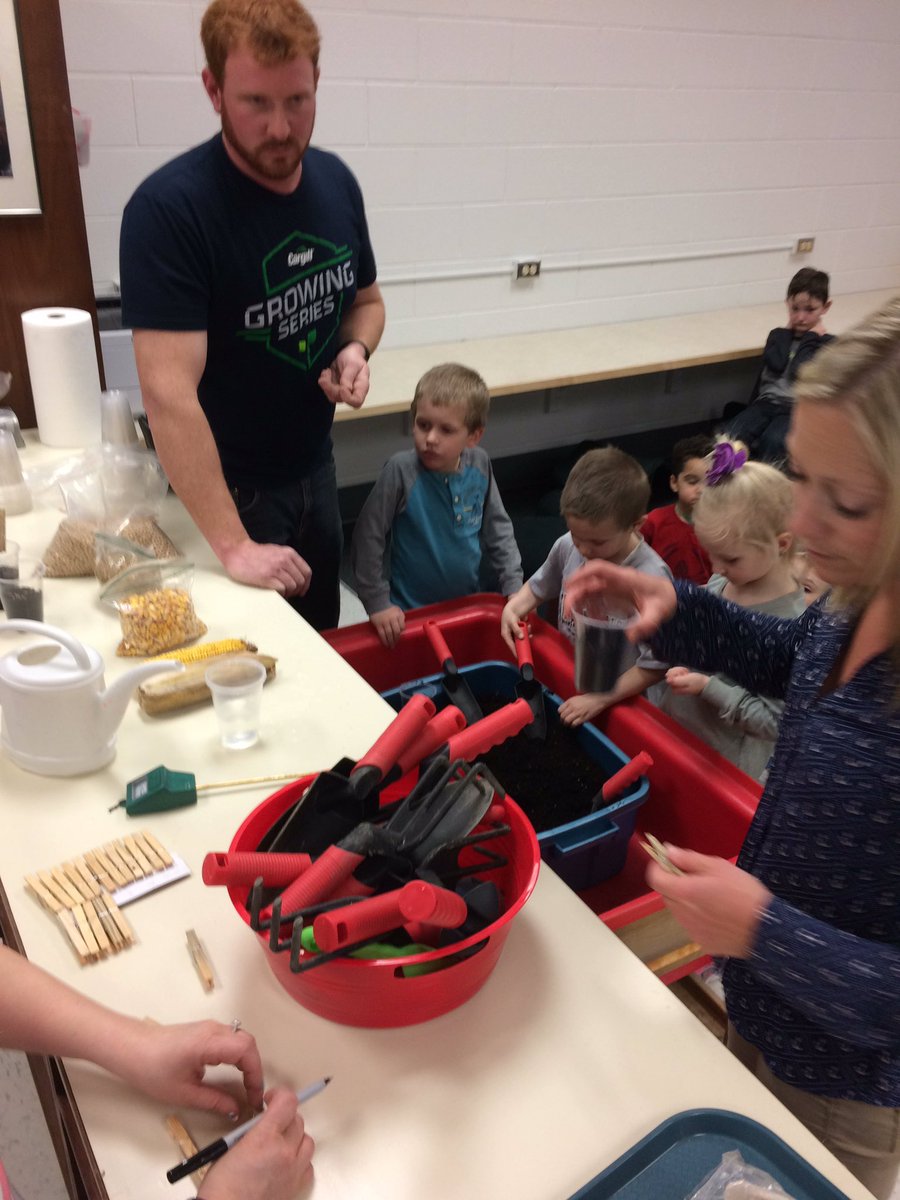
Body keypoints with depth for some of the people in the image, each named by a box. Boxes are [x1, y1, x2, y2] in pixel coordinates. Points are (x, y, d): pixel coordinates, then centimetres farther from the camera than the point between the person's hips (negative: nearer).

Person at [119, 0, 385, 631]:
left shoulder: (336, 181, -3)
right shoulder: (168, 208, -23)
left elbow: (365, 300, 13)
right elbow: (169, 394, -29)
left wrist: (356, 350, -11)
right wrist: (233, 547, -32)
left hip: (317, 470, 6)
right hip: (227, 489, -6)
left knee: (323, 644, 23)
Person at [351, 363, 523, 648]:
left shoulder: (479, 464, -8)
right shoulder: (401, 470, -21)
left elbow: (499, 530, 4)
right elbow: (368, 539, -16)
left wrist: (515, 589, 0)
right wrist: (378, 603, -16)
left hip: (468, 604, 4)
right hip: (412, 613, -4)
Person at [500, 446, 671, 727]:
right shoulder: (567, 547, -12)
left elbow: (654, 665, -23)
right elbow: (539, 586, 10)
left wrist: (600, 700, -23)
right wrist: (512, 608, -8)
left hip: (618, 700, -5)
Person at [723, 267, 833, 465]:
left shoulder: (826, 343, 5)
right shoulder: (779, 335, 17)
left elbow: (800, 371, -12)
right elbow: (775, 363, -4)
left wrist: (811, 337, -2)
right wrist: (788, 331, 5)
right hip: (767, 402, 4)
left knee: (772, 441, -34)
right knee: (731, 436, -26)